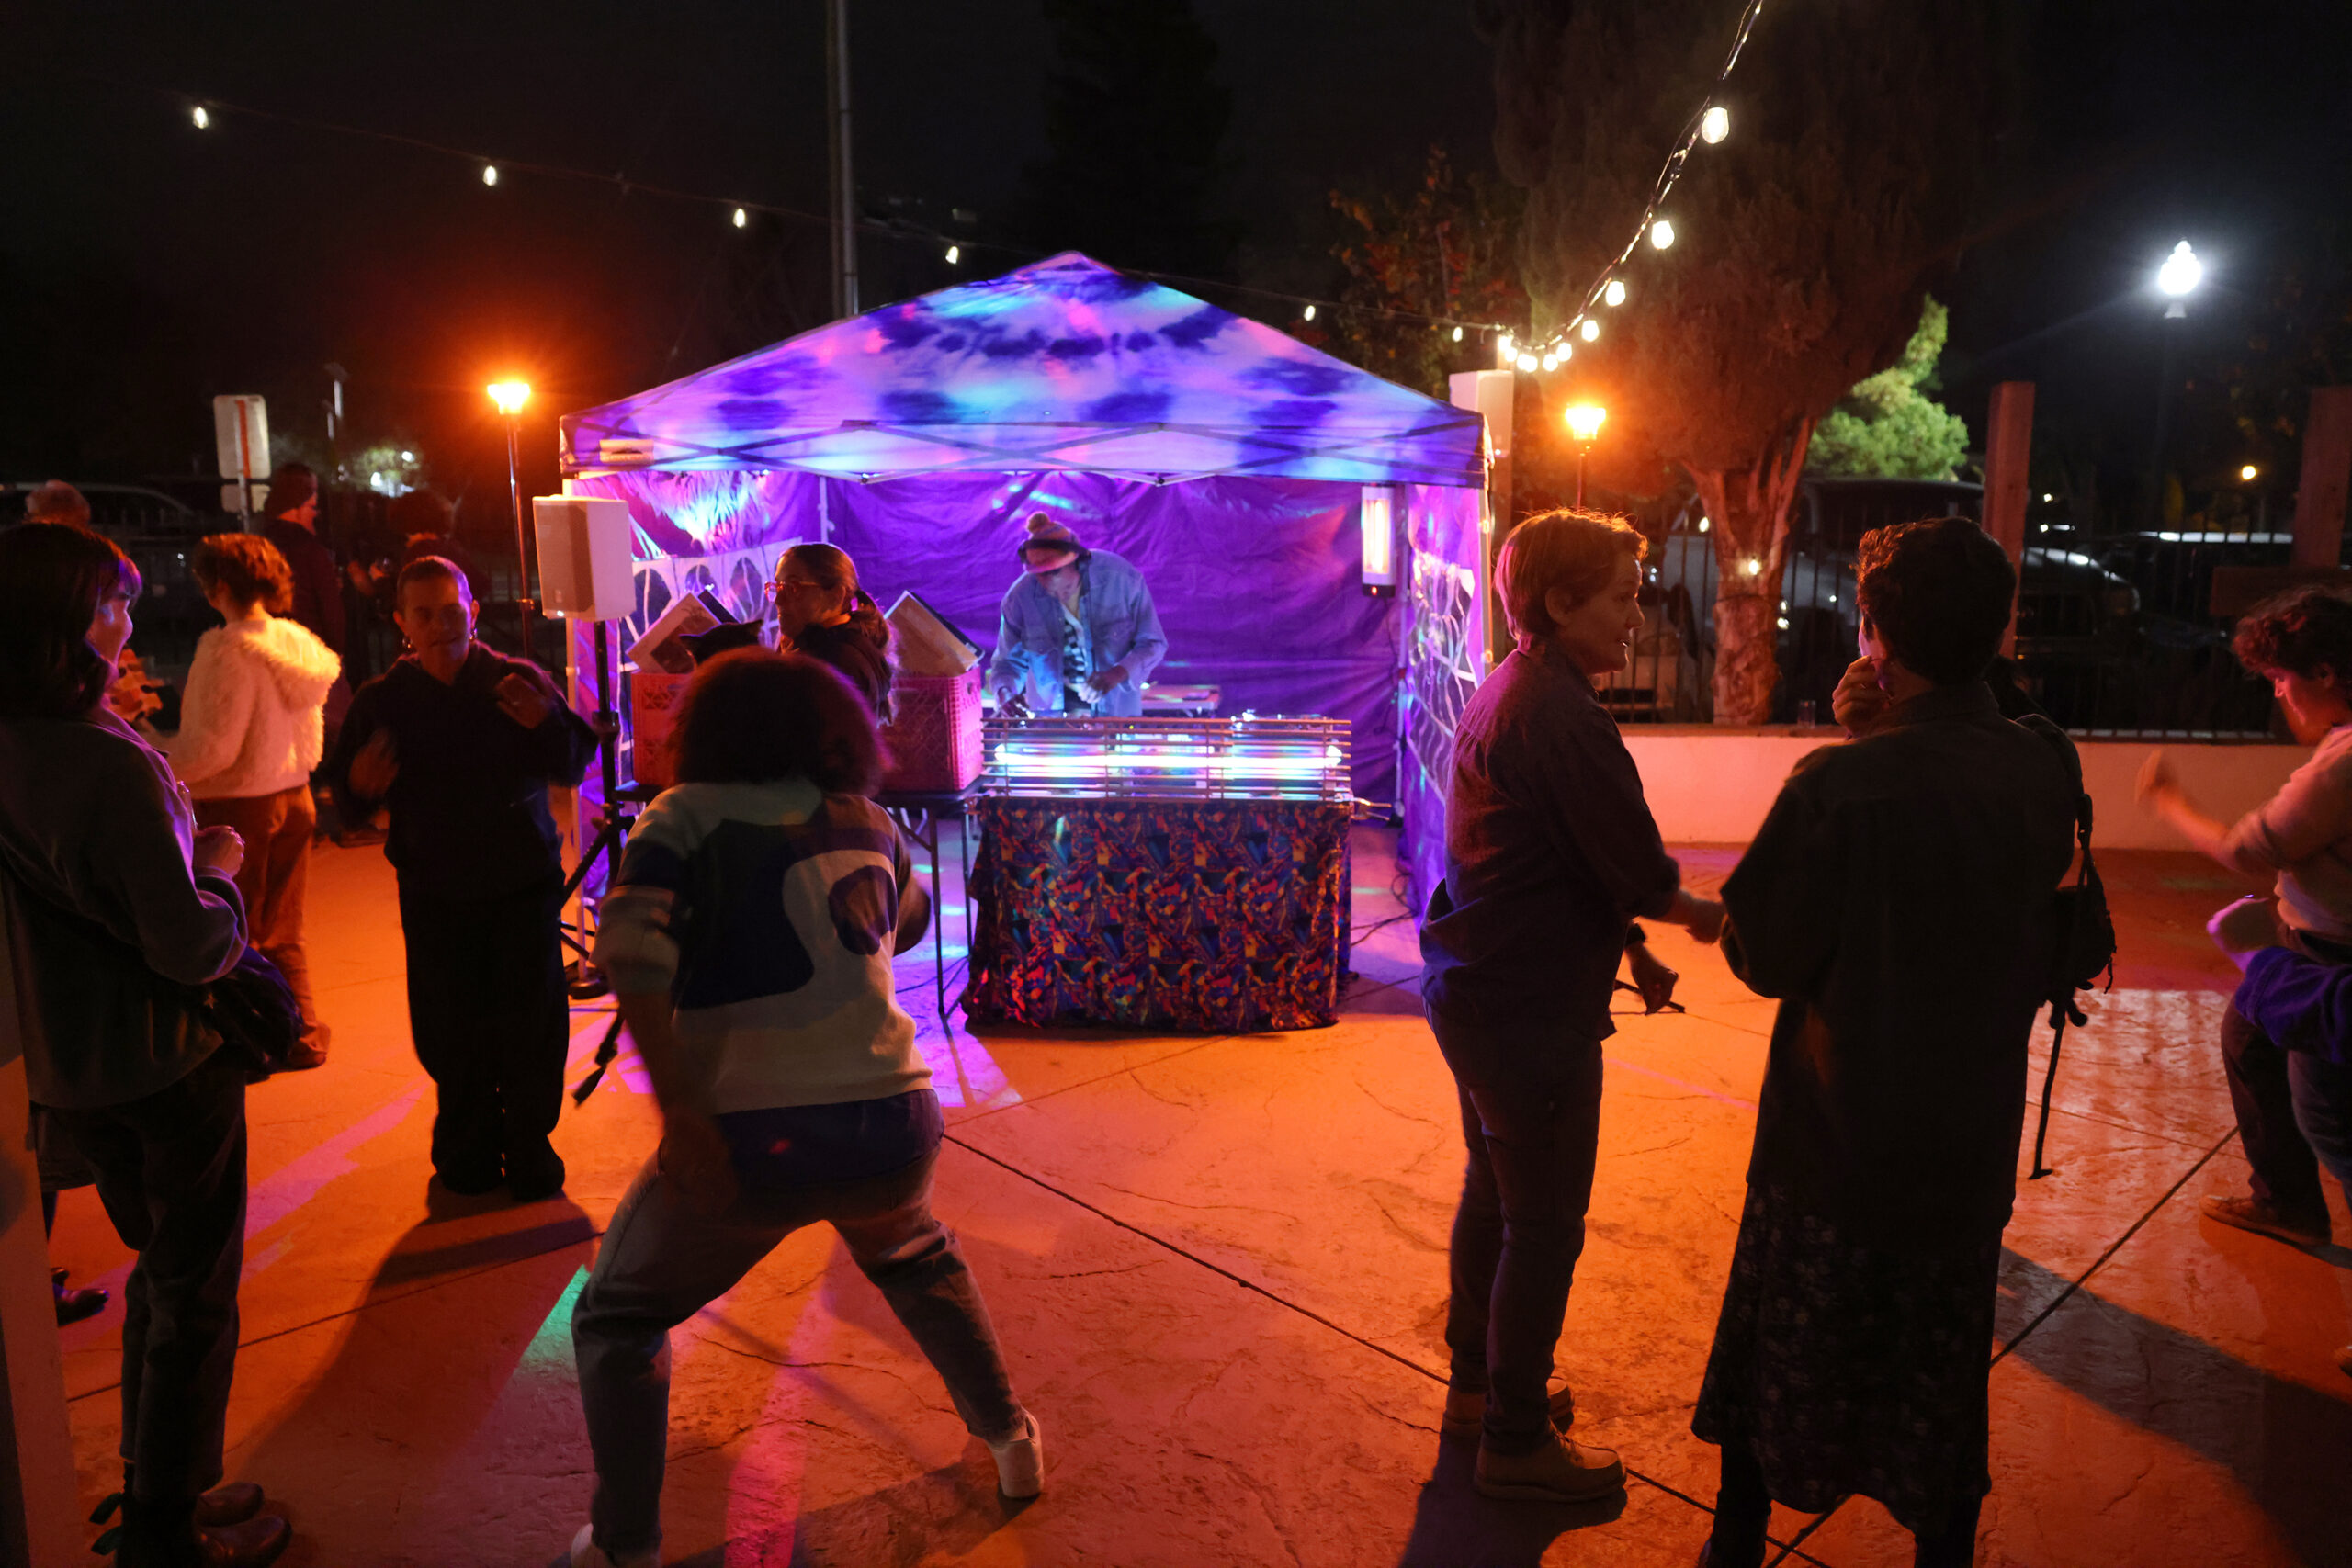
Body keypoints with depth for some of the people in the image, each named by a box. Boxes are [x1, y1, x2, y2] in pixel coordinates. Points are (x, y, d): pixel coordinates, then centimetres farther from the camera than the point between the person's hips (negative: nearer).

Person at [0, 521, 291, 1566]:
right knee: (193, 1295, 9)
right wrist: (218, 865, -8)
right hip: (163, 1070, -8)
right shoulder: (111, 764, -26)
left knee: (160, 1272, 25)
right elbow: (192, 949, -25)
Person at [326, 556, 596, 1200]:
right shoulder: (380, 701, 1)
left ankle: (529, 1149, 20)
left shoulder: (520, 682, -2)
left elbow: (574, 765, -4)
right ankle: (469, 1152, 29)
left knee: (531, 1026, 0)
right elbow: (350, 803, 6)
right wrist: (359, 786, -18)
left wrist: (547, 724, -24)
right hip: (434, 894, 1)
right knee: (450, 1034, 7)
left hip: (524, 885, -1)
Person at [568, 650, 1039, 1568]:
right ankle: (1010, 1438, 41)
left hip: (752, 1139, -4)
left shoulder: (689, 815, 0)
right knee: (918, 1262, 36)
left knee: (616, 1322, 21)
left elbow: (630, 949, -17)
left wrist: (681, 1111, -17)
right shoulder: (867, 821, 11)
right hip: (893, 1124, 4)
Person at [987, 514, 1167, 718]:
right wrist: (1005, 692, -23)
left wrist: (1117, 674, -26)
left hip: (1116, 706, -1)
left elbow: (1153, 644, -7)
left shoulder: (1123, 579, -16)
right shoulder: (1019, 598, -12)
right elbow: (1009, 660, 0)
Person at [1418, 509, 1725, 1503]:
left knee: (1493, 1195, 22)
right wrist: (1698, 915, 0)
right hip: (1532, 1012, -10)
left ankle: (1477, 1383, 38)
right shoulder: (1565, 718, -23)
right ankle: (1516, 1443, 18)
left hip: (1474, 992, 10)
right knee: (1544, 1227, 4)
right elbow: (1641, 876, -20)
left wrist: (1627, 937, 9)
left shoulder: (1505, 691, 9)